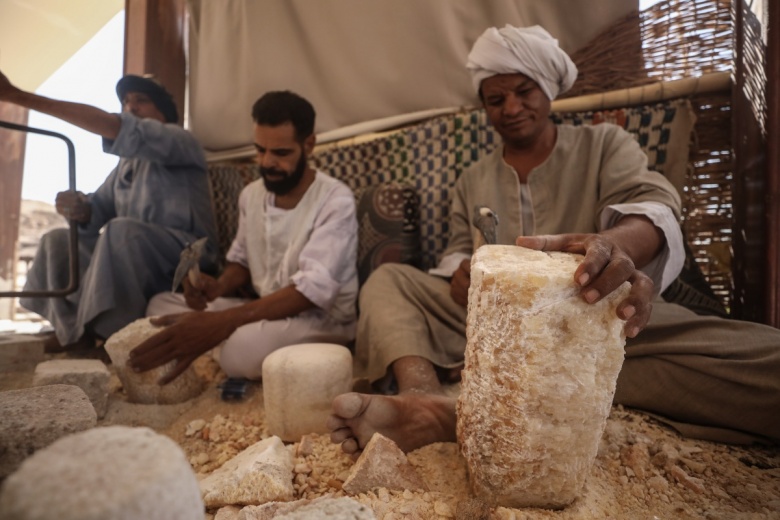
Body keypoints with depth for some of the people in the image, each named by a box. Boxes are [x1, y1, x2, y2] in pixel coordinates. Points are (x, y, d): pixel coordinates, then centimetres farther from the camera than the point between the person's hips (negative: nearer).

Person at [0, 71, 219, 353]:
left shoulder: (181, 141, -5)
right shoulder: (128, 163, 20)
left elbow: (117, 129, -22)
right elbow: (100, 208, 10)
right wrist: (80, 209, -16)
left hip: (186, 258, -8)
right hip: (132, 258, 8)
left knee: (121, 230, -32)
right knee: (57, 240, 7)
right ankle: (73, 331, -5)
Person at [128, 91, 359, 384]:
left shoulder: (335, 200, -18)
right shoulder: (251, 195, 4)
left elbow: (314, 288, -29)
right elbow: (241, 260, 16)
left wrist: (220, 322, -37)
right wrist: (219, 288, -9)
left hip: (323, 319, -6)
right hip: (265, 310, 7)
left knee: (245, 346, -36)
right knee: (160, 304, -1)